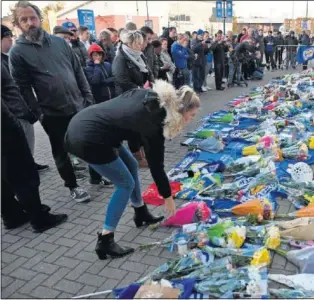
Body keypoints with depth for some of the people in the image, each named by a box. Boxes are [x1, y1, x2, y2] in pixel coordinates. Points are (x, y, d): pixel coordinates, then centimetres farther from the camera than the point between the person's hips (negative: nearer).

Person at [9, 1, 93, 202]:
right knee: (61, 151, 10)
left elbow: (78, 71, 9)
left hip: (79, 107, 4)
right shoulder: (18, 52, -5)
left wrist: (88, 97, 3)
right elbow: (24, 88, -7)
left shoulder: (59, 42, 7)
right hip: (53, 114, -3)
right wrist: (38, 114, -12)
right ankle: (72, 186, 28)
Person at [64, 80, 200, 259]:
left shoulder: (150, 97, 4)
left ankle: (142, 215, 36)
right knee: (126, 184, 3)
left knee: (131, 165, 19)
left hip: (83, 124, 9)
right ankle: (105, 241, 7)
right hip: (87, 139, -9)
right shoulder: (154, 123, -15)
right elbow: (156, 164, -6)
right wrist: (168, 197, 7)